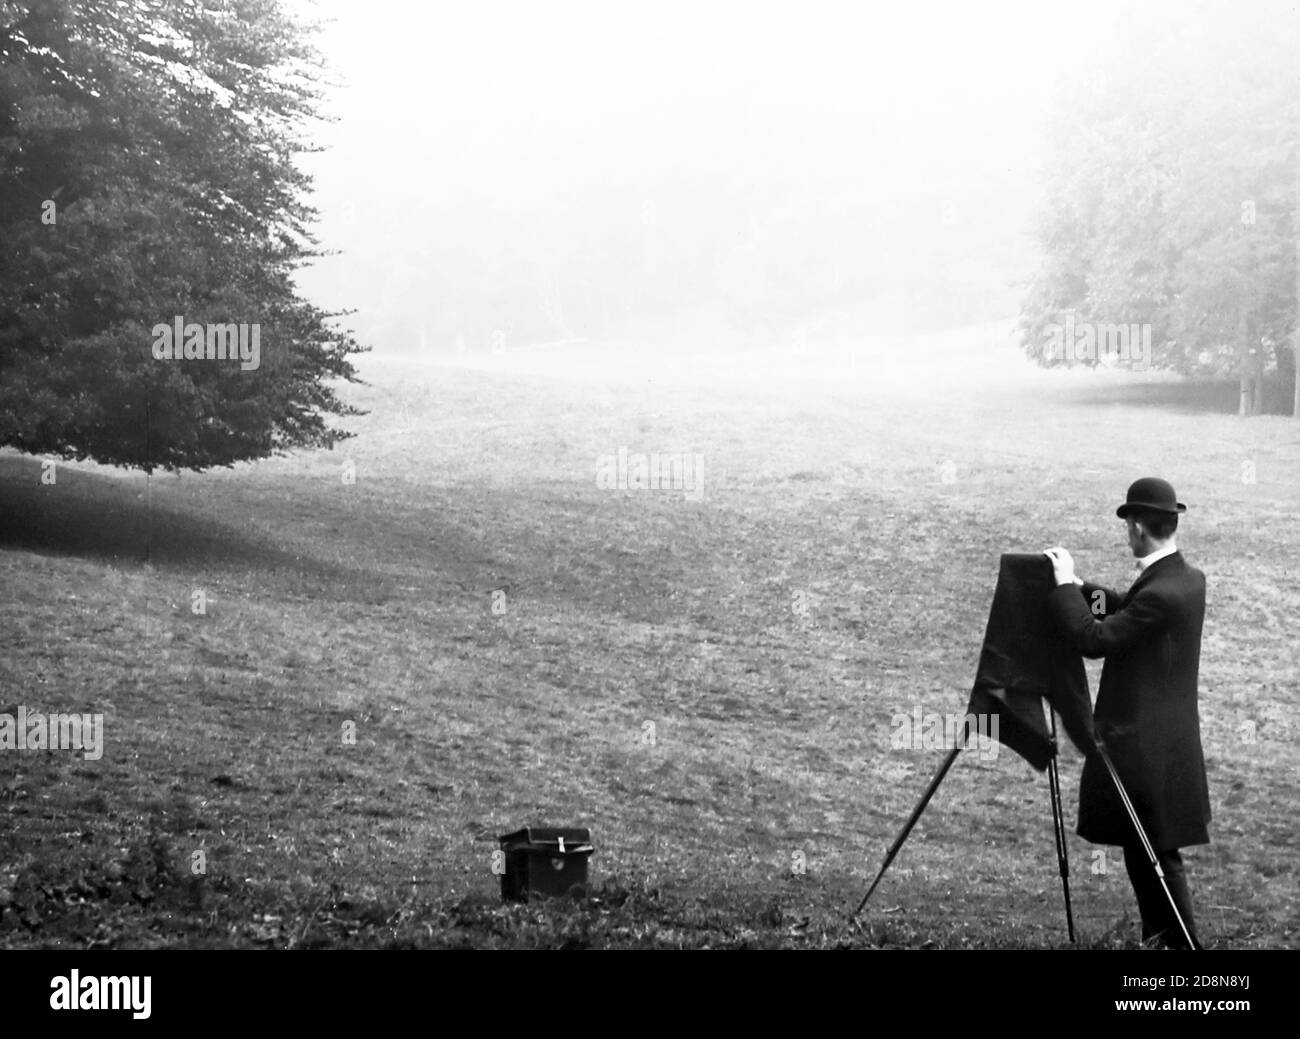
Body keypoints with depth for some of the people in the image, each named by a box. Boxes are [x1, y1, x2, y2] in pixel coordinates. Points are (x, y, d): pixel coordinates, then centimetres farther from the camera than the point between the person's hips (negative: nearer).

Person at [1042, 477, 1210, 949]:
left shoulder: (1160, 593, -24)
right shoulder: (1188, 578, 6)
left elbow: (1094, 638, -22)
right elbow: (1131, 614, 20)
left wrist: (1065, 585, -12)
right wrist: (1080, 587, 11)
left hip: (1145, 746, -9)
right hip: (1168, 739, 9)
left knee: (1155, 852, 0)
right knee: (1146, 851, 16)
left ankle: (1181, 941, 6)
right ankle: (1161, 937, 23)